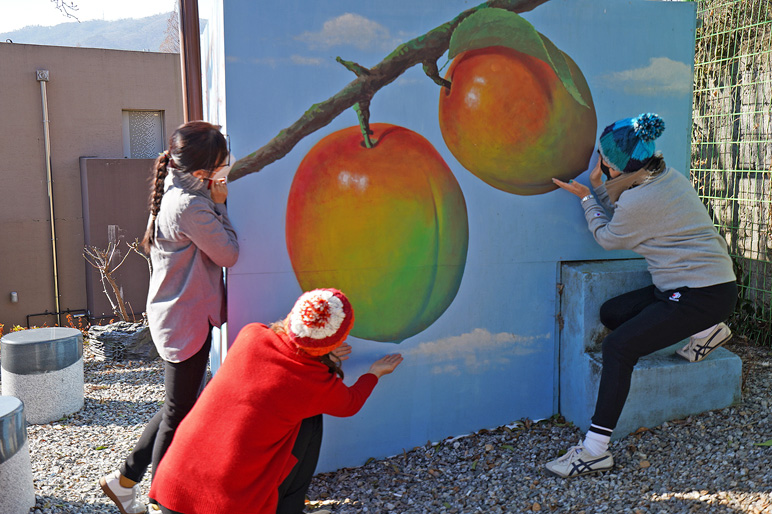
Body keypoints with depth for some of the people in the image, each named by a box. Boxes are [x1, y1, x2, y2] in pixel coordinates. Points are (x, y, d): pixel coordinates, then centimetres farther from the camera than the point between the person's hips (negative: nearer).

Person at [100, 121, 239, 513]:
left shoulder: (173, 194, 7)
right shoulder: (192, 205, -23)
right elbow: (229, 254, -15)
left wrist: (213, 202, 5)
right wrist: (220, 205, -7)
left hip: (173, 316, 10)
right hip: (187, 321, -10)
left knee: (179, 405, 21)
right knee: (180, 411, 6)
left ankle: (124, 479, 32)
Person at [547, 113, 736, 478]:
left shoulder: (639, 199, -21)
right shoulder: (667, 176, 7)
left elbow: (608, 238, -1)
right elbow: (621, 223, 18)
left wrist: (586, 198, 7)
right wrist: (599, 188, 9)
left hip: (702, 296, -10)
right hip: (710, 282, 10)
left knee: (618, 347, -18)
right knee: (612, 313, 11)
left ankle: (595, 450, -16)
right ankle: (706, 331, 19)